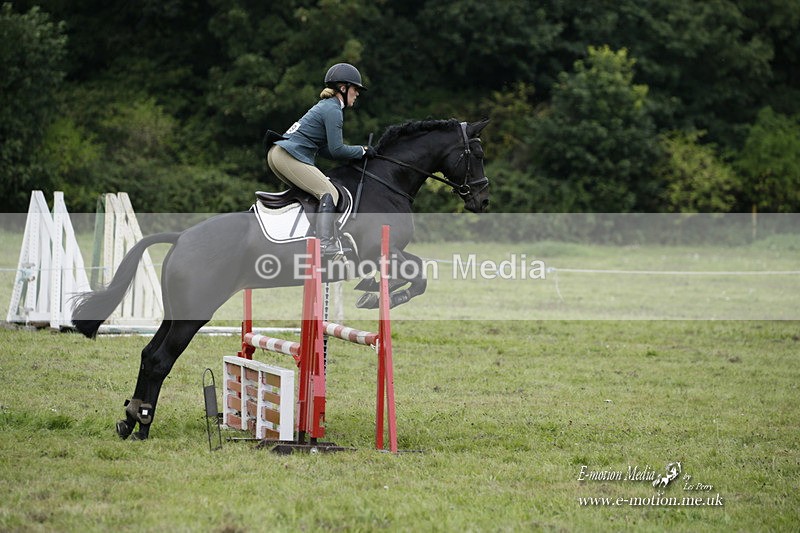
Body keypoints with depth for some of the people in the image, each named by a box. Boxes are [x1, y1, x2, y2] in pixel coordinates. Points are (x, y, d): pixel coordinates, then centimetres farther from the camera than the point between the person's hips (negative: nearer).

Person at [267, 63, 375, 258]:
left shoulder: (326, 106, 24)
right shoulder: (333, 110, -8)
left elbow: (324, 149, 22)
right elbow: (337, 150, -12)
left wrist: (355, 155, 15)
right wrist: (362, 151, 2)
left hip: (277, 153, 11)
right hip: (290, 156, -11)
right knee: (329, 192, -16)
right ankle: (327, 244, -30)